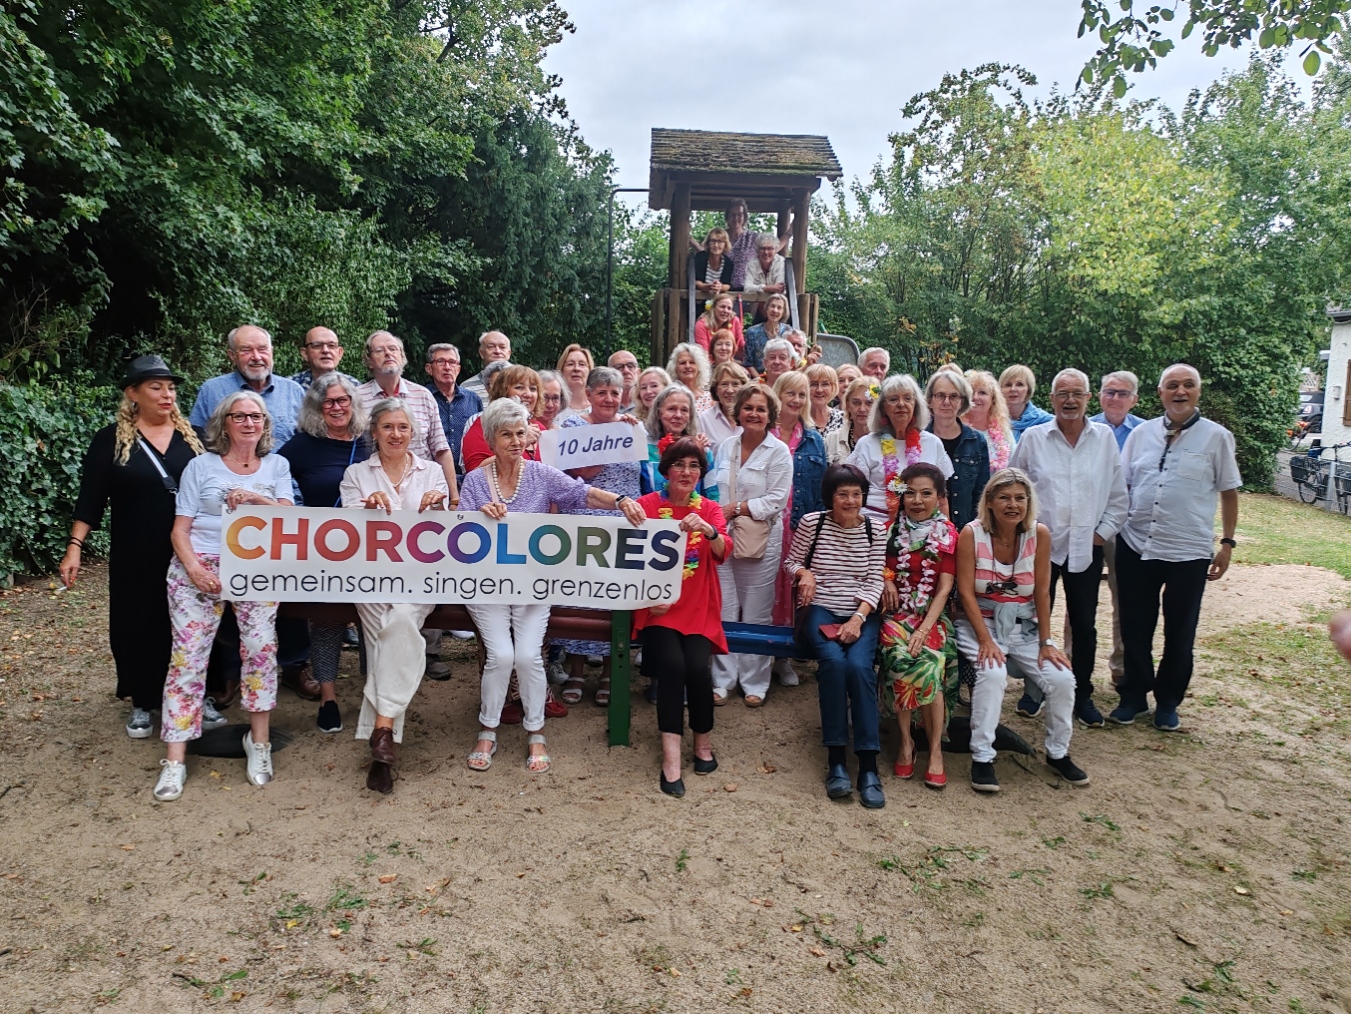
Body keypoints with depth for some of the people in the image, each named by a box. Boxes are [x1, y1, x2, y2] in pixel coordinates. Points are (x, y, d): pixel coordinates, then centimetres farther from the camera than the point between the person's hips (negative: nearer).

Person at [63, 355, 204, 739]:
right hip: (136, 556, -1)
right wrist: (75, 547, -8)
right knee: (138, 625, 7)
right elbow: (91, 499, -1)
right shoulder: (111, 440, -1)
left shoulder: (192, 437, 5)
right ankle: (142, 704, 24)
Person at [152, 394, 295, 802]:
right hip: (199, 567, 0)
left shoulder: (276, 465, 15)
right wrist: (194, 569, -11)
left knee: (261, 645, -17)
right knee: (187, 654, -7)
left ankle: (259, 740, -3)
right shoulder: (201, 466, 10)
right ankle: (174, 759, -1)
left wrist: (255, 499, -16)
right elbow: (180, 528, 5)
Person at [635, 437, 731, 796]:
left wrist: (707, 530, -30)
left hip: (699, 609, 1)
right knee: (672, 664, -26)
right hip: (658, 608, -1)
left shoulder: (710, 510, 8)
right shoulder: (647, 505, 2)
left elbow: (723, 553, -9)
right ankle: (671, 756, -18)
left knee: (697, 667, -22)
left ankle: (703, 740, 6)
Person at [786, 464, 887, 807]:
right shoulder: (812, 522, 2)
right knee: (833, 661, -33)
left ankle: (868, 766, -25)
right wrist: (804, 573, -11)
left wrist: (859, 617, -14)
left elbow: (874, 581, 2)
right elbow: (790, 562, 12)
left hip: (861, 614, 1)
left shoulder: (875, 530, 6)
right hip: (821, 611, -1)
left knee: (859, 665, -30)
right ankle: (835, 759, -25)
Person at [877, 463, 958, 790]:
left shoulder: (948, 535, 2)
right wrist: (885, 579, -6)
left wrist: (924, 630, -17)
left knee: (927, 662, -31)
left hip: (932, 616, -1)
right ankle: (906, 741, -16)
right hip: (896, 614, 1)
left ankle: (935, 749, -16)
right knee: (903, 658, -31)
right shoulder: (891, 530, 7)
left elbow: (944, 589, -4)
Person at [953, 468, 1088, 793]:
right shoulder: (971, 534, -12)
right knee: (992, 673, -30)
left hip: (1024, 626, 3)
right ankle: (982, 757, -17)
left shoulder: (1039, 534, -5)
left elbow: (1042, 591, -2)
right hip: (979, 622, -3)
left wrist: (1046, 641, -5)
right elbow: (966, 592, -13)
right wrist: (985, 640, -19)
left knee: (1062, 678, -15)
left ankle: (1058, 753, 10)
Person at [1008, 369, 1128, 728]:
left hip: (1087, 549, 1)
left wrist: (1103, 532, 0)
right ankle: (1033, 690, 22)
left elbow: (1118, 495, 6)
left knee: (1084, 626, 9)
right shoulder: (1033, 438, -1)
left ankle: (1083, 695, 23)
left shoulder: (1105, 438, 2)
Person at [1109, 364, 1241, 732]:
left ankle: (1167, 703, 26)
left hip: (1188, 552, -2)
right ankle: (1133, 697, 26)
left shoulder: (1216, 437, -1)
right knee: (1134, 629, 11)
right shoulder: (1142, 433, 5)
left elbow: (1229, 493, 2)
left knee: (1179, 633, 10)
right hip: (1135, 546, 2)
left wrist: (1228, 543, -1)